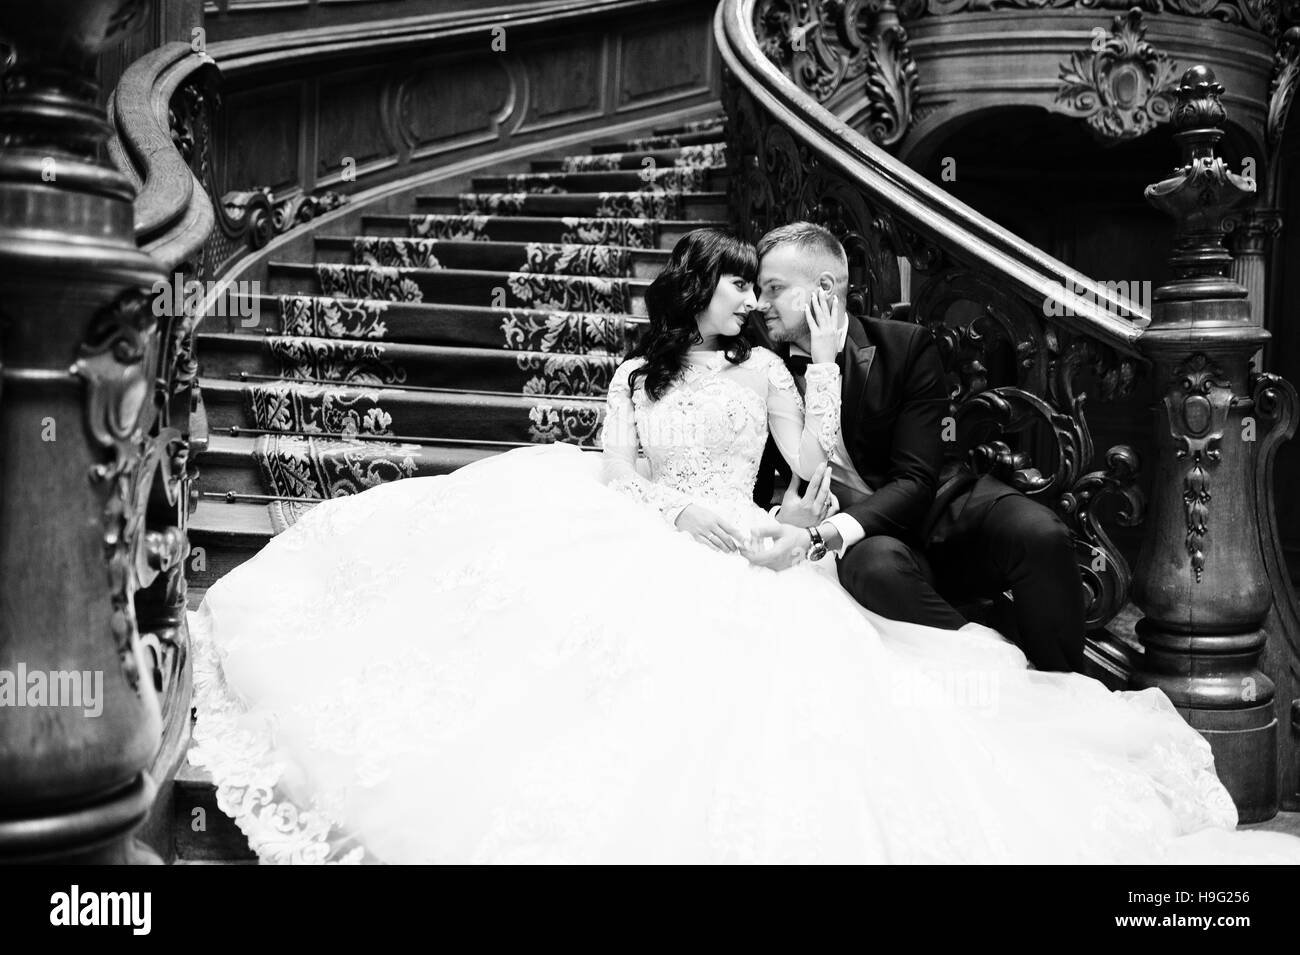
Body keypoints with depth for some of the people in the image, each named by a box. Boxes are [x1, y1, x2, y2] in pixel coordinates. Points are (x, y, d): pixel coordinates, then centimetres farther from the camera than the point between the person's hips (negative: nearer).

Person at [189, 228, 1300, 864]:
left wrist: (825, 358, -1)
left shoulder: (762, 366, 11)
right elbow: (608, 482, 0)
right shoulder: (635, 377, 13)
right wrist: (695, 516, -15)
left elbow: (816, 465, 0)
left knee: (727, 730, -20)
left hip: (741, 576, -1)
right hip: (637, 567, 2)